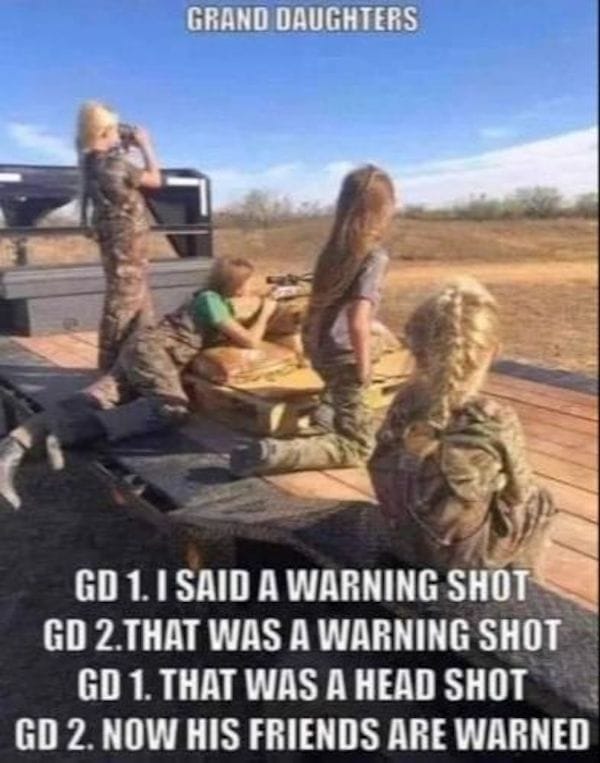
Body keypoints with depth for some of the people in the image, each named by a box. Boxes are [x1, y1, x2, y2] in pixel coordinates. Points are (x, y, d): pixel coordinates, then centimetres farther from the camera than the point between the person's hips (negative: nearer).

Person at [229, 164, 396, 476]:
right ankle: (273, 453, -19)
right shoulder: (374, 256, -19)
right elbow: (358, 321, -27)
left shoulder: (334, 247, 2)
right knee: (357, 447, 0)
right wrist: (364, 367, -13)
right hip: (343, 355, -8)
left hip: (317, 346, 8)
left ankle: (327, 415, 33)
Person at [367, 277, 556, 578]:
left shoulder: (405, 402, -16)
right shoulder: (494, 421, -29)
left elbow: (391, 483, -2)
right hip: (464, 555, -4)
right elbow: (518, 495, -13)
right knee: (540, 505, 24)